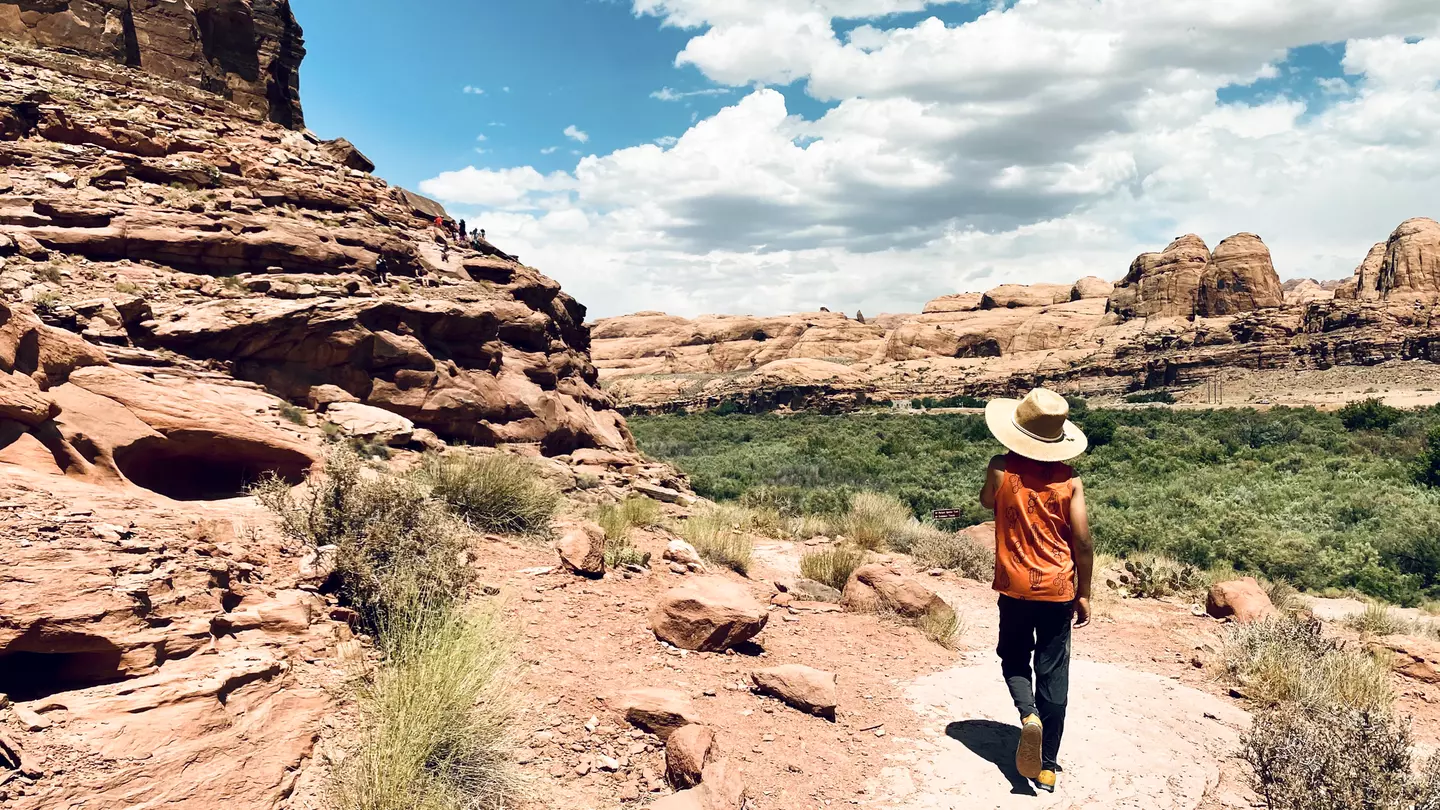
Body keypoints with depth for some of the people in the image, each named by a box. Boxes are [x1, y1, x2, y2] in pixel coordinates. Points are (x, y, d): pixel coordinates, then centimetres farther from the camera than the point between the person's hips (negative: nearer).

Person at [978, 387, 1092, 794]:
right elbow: (1083, 543, -6)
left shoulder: (1001, 468, -10)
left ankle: (1028, 714, -9)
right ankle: (1048, 767, 14)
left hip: (1014, 587, 0)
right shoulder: (1068, 479, -9)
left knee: (1014, 658, 20)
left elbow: (987, 502, 12)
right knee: (1053, 675, 9)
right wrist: (1083, 593, 6)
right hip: (1058, 589, 0)